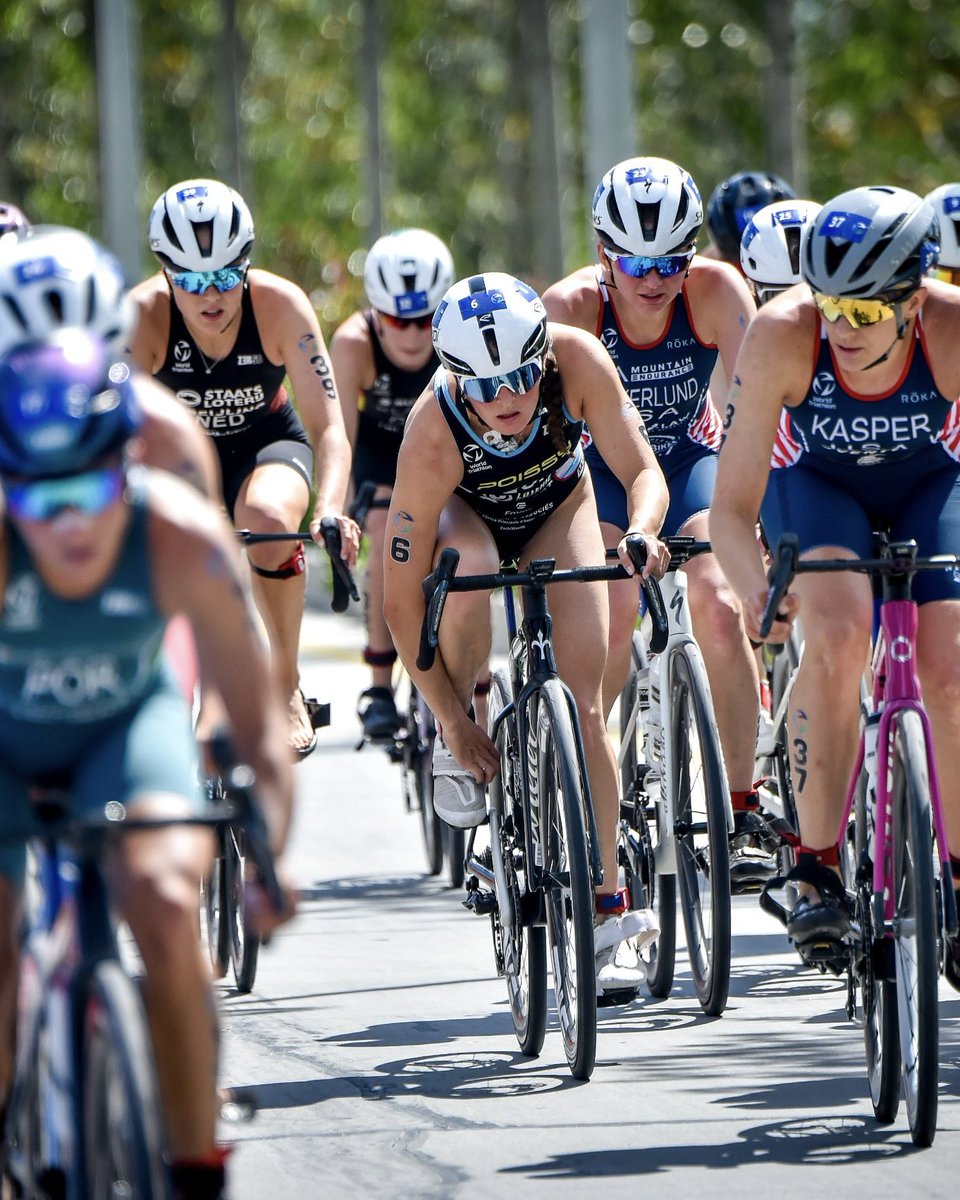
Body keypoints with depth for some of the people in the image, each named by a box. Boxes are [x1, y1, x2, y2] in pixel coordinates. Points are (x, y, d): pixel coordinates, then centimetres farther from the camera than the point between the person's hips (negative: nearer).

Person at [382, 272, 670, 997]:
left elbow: (645, 474, -27)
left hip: (557, 508, 2)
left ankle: (611, 913, -5)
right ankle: (458, 727, -11)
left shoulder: (578, 361, -35)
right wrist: (453, 722, -27)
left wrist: (642, 532, -51)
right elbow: (401, 602, -32)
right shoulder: (434, 433, -38)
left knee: (583, 705, -12)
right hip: (466, 511, -2)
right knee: (468, 569, -39)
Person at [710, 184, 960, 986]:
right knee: (838, 632, -29)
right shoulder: (781, 335, -35)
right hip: (816, 483, -1)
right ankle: (817, 867, -20)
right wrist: (756, 587, -50)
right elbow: (733, 507, -32)